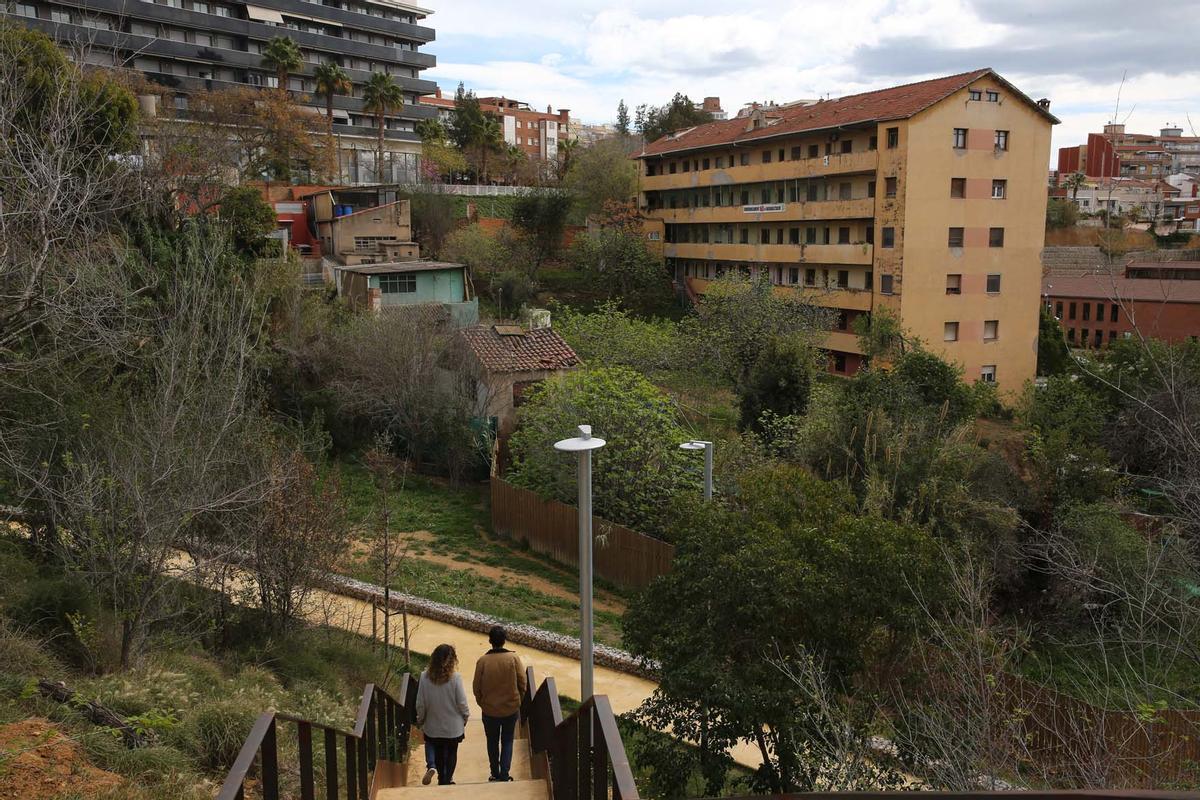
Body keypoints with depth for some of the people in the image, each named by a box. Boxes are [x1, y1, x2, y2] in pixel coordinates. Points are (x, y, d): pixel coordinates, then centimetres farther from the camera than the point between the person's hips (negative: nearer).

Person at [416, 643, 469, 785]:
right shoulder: (455, 678, -20)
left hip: (433, 725, 1)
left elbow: (420, 704, -7)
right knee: (452, 753, 18)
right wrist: (466, 717, 6)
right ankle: (447, 780, 18)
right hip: (453, 726, -1)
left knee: (438, 753, 22)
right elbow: (462, 703, -13)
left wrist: (421, 721, 9)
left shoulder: (425, 677, -14)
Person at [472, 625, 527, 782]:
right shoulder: (514, 658, -14)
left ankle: (495, 774, 28)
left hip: (490, 709, 0)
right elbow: (522, 682, -7)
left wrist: (481, 702, 12)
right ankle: (504, 774, 7)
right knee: (507, 741, 15)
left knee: (493, 742, 19)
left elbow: (476, 686, -5)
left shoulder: (482, 661, -14)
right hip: (511, 708, 0)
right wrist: (518, 700, 9)